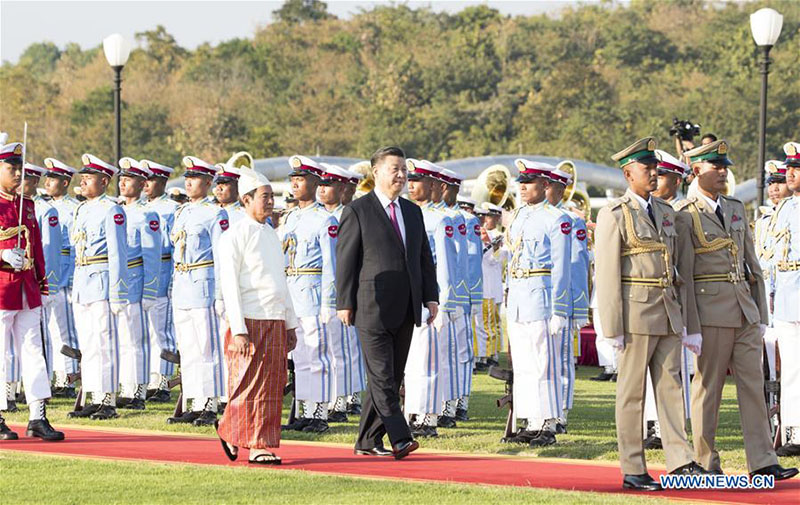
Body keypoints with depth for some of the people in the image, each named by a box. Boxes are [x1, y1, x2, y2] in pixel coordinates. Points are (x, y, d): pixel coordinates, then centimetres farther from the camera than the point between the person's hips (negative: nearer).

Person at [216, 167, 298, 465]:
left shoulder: (271, 235, 17)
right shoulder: (235, 236, -7)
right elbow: (229, 284, -11)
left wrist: (290, 324, 19)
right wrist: (238, 330, -17)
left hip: (275, 322, 7)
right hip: (249, 321, -7)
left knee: (272, 387, 5)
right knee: (248, 385, -5)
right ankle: (255, 447, 3)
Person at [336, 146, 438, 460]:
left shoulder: (412, 212, 15)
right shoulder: (357, 211, -3)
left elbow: (424, 258, 17)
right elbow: (345, 260, -5)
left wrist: (430, 297, 7)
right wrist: (344, 303, -9)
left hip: (406, 310, 6)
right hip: (373, 309, -6)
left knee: (391, 378, 8)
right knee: (382, 377, -10)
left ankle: (368, 441, 15)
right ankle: (399, 439, -16)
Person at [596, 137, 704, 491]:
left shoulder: (666, 212, 14)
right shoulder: (614, 215, -6)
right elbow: (606, 274, -9)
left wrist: (686, 319, 14)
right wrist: (613, 327, -14)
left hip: (668, 312, 6)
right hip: (636, 311, -6)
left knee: (670, 386, 5)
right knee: (632, 392, -1)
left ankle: (679, 461, 6)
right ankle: (632, 471, 3)